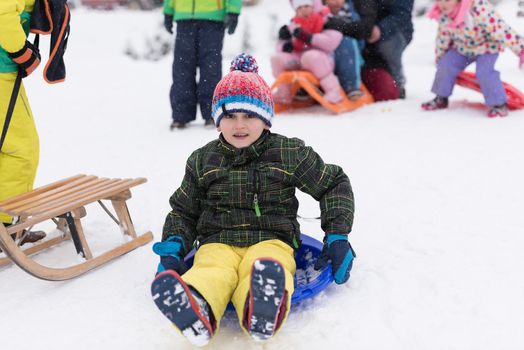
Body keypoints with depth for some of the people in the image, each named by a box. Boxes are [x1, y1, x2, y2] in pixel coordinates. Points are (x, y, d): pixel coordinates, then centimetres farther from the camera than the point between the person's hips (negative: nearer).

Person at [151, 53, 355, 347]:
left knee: (265, 268, -40)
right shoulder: (203, 161, 15)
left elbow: (334, 185, 17)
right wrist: (173, 247, 2)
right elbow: (183, 210, 23)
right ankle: (196, 311, -71)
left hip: (271, 239, -1)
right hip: (217, 242, 1)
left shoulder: (289, 153, 9)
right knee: (213, 271, -37)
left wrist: (337, 237, 4)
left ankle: (262, 313, -74)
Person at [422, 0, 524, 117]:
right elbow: (442, 38, 2)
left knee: (484, 72, -25)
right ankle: (441, 99, 14)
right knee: (445, 65, -8)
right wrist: (439, 59, 13)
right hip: (462, 47, 6)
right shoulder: (442, 15, -15)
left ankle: (499, 104, -7)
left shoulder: (480, 10, -37)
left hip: (487, 46, -6)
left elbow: (501, 29, -36)